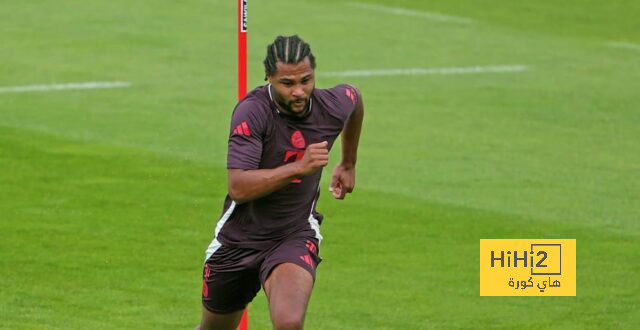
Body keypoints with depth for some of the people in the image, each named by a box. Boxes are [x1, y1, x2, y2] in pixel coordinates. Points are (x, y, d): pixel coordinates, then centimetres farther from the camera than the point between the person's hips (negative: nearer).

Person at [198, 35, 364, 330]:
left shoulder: (333, 105, -11)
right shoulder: (252, 112, -24)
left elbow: (355, 98, 17)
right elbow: (238, 187, -31)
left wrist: (348, 164, 27)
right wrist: (298, 167, -40)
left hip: (296, 236, 1)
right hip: (240, 237, -1)